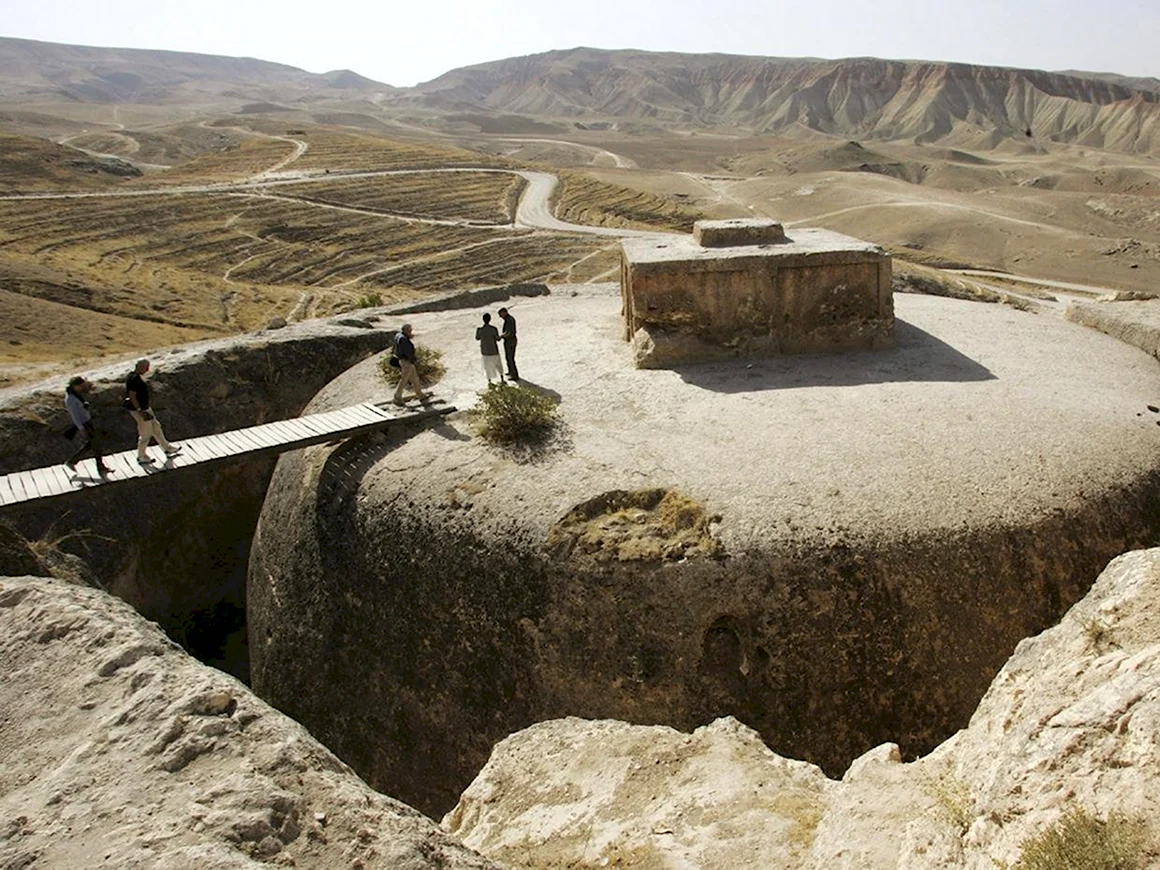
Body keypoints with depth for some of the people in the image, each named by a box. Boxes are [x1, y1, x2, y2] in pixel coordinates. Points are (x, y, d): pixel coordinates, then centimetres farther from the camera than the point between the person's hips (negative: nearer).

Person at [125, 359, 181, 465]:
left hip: (143, 408, 11)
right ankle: (141, 457, 18)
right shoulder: (135, 379, -24)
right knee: (145, 434, 3)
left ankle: (168, 449, 30)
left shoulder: (137, 377, 7)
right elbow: (132, 397, -26)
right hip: (140, 409, -11)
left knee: (156, 427, 19)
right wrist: (140, 411, -25)